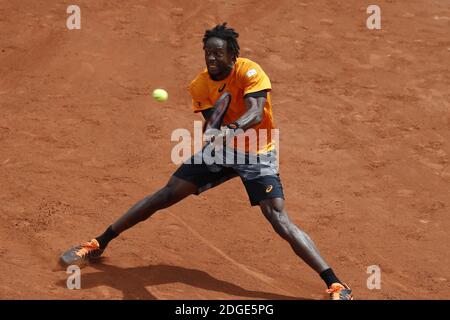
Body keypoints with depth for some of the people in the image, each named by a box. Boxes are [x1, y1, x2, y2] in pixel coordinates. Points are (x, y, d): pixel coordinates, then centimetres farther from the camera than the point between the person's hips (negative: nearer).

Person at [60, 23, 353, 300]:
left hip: (257, 154, -4)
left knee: (280, 221, -19)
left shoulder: (249, 72, -22)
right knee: (166, 195, 0)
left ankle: (337, 286, -19)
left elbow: (255, 113, -38)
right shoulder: (200, 85, -7)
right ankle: (99, 244, 12)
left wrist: (231, 129, -58)